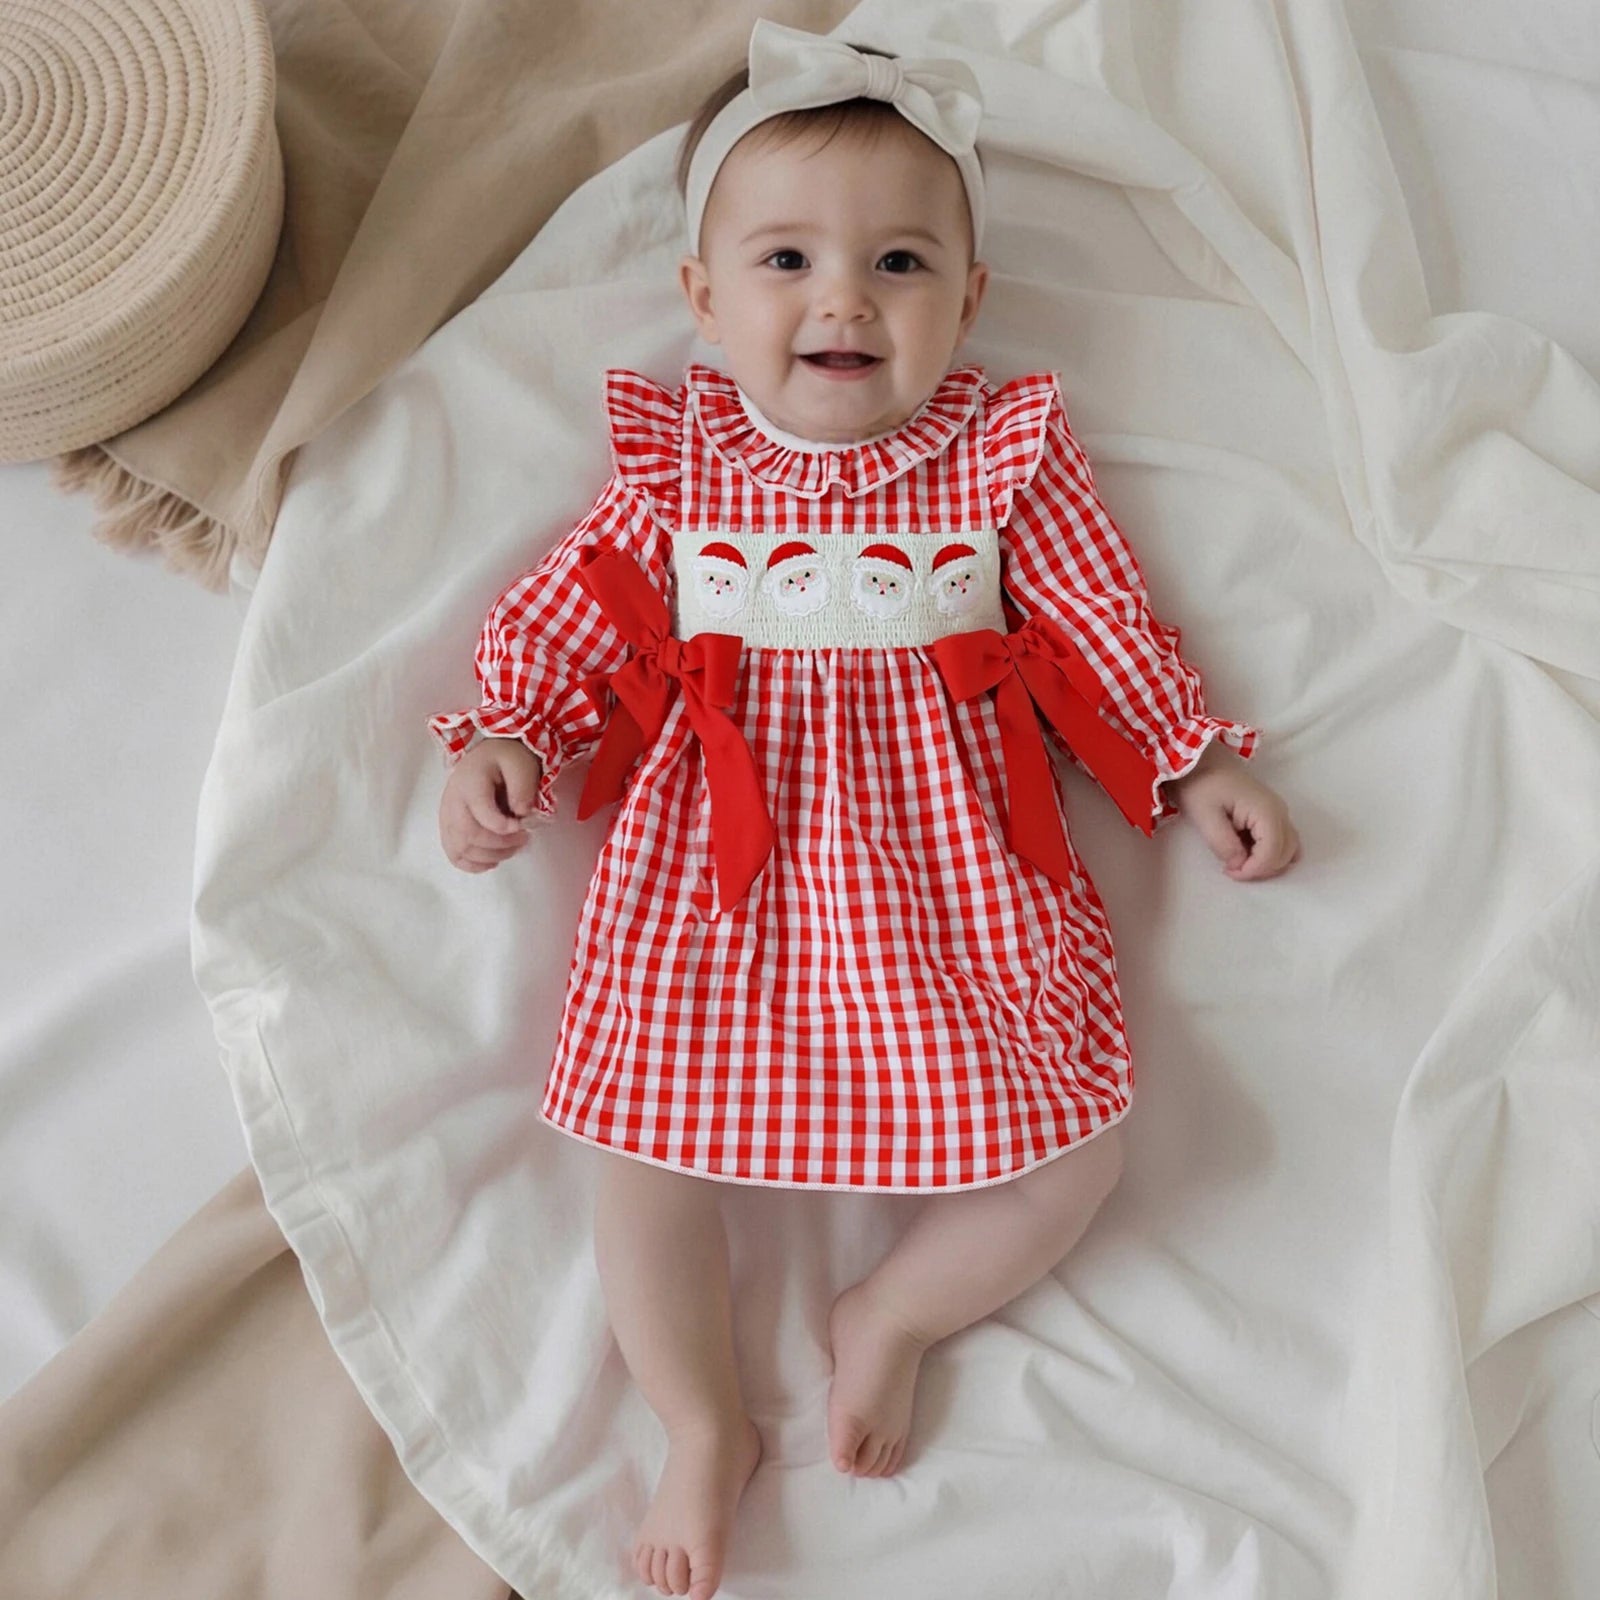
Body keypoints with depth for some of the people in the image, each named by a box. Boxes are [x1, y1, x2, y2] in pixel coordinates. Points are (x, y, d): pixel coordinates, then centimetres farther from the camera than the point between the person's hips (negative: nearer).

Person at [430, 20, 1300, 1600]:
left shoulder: (1004, 454, 7)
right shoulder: (674, 460, 9)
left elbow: (1104, 625, 10)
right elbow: (563, 614, 9)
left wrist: (1199, 769, 6)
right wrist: (501, 739, -6)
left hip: (947, 861, 1)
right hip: (718, 861, 0)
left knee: (1069, 1149, -7)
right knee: (651, 1141, -7)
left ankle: (893, 1314, 20)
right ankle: (705, 1423, 18)